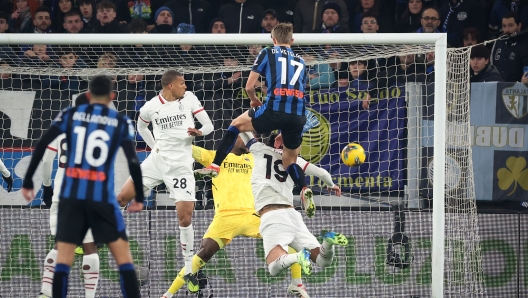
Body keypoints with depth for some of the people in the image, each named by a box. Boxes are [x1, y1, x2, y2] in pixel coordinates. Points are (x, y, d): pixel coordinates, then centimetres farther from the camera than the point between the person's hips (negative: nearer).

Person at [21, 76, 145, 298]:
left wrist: (27, 182, 6)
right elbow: (133, 162, -2)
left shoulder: (71, 115, 7)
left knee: (63, 258, 2)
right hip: (102, 197, -1)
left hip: (71, 195, 1)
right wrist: (139, 198, 8)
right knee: (123, 256, 5)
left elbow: (41, 146, 0)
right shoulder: (121, 123, 4)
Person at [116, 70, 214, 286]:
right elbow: (141, 127, 20)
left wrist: (199, 132, -22)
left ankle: (190, 268, 3)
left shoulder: (189, 98, -2)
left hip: (181, 165, -1)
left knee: (185, 218, -8)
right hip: (157, 160, 1)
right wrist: (154, 146, 9)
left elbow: (208, 125, -1)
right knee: (123, 197, -2)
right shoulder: (151, 107, 0)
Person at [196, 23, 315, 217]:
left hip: (274, 110, -4)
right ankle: (305, 190, -8)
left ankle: (215, 166, 19)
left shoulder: (268, 53, 13)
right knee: (289, 160, 19)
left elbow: (249, 86, 10)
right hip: (298, 115, 4)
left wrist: (254, 100, 33)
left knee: (237, 124, 23)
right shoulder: (300, 61, 26)